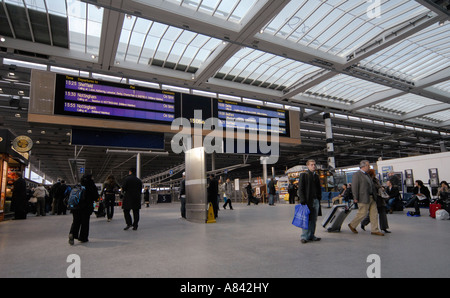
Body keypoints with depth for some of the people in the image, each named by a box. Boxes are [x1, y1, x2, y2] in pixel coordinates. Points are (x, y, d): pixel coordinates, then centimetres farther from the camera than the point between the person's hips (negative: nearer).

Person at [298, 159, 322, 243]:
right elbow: (300, 188, -7)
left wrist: (319, 199, 15)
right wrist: (302, 200, -14)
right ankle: (304, 236, 0)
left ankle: (311, 236, 17)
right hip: (307, 201, -6)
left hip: (316, 200, 6)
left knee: (313, 219, 8)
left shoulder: (316, 176, 17)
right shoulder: (303, 175, -2)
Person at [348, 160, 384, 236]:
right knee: (362, 214, -3)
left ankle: (375, 230, 15)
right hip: (364, 198, -9)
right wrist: (355, 198, -18)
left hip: (371, 198, 9)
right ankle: (352, 225, 16)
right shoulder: (357, 175, -11)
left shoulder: (367, 175, 18)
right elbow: (354, 186, -15)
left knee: (374, 214, 8)